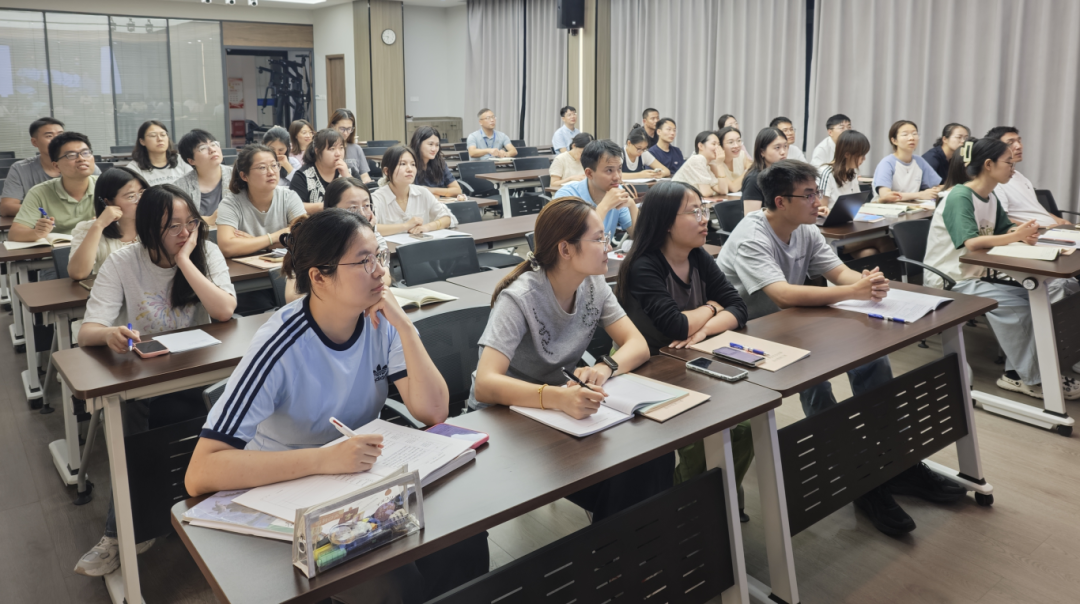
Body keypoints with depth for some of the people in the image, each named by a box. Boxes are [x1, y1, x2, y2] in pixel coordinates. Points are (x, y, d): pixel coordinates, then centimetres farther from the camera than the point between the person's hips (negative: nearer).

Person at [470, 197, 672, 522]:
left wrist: (604, 368, -30)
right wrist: (556, 397, -51)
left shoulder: (593, 285, -3)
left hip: (564, 408, 6)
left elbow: (638, 345, -7)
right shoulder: (520, 298, -24)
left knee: (655, 454, -15)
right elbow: (485, 385, -35)